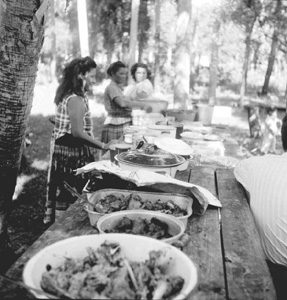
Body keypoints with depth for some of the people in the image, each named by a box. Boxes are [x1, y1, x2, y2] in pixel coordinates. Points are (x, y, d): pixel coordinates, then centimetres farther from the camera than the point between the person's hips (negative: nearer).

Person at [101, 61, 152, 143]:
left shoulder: (120, 87, 18)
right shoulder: (111, 87, -10)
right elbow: (122, 103, -26)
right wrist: (142, 105, -27)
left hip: (125, 126, 9)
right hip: (115, 126, -9)